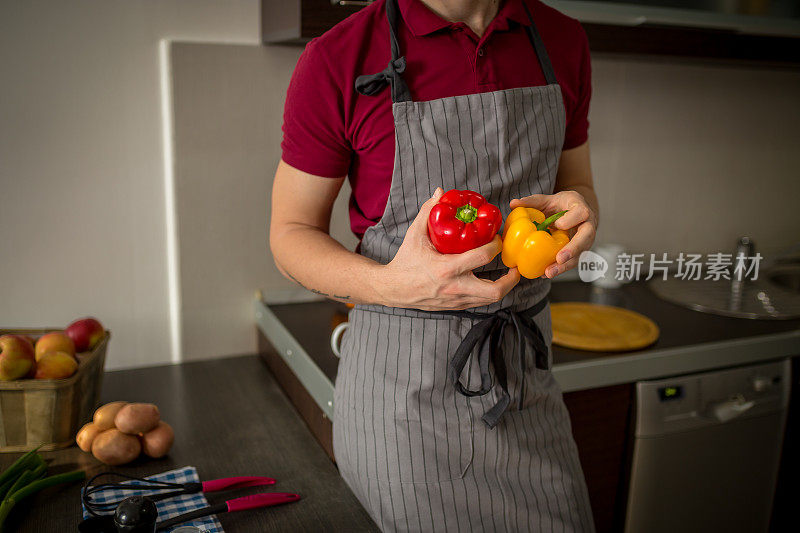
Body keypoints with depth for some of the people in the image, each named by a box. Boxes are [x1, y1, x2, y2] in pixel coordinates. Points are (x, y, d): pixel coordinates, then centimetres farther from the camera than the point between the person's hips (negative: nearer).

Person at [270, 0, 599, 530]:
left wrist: (575, 216, -9)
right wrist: (389, 284, -24)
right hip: (401, 386, -4)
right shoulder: (336, 60, -11)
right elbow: (292, 234, -4)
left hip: (526, 376, 5)